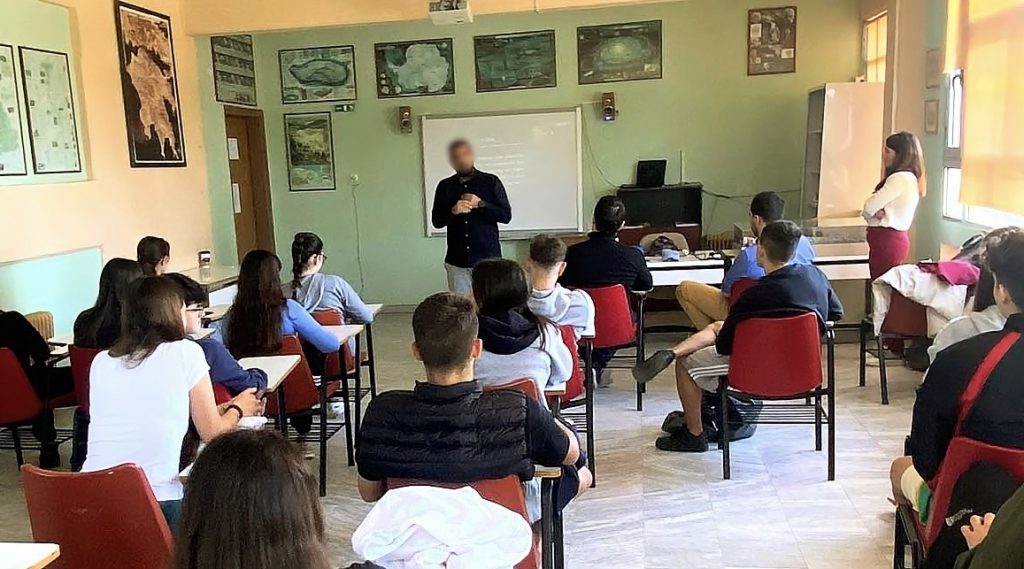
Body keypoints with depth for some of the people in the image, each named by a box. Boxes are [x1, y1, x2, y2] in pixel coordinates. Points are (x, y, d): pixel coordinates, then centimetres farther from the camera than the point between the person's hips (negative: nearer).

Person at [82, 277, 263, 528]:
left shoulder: (101, 361, 11)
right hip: (155, 503, -5)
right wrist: (237, 409, 25)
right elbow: (212, 433, 3)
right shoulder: (185, 352, -2)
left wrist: (226, 408, 34)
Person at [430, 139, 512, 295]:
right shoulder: (444, 186, 9)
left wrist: (480, 204, -15)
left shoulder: (491, 181, 2)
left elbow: (506, 215, -2)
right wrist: (453, 211, -13)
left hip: (487, 258, -2)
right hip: (457, 260, 2)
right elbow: (436, 221, 7)